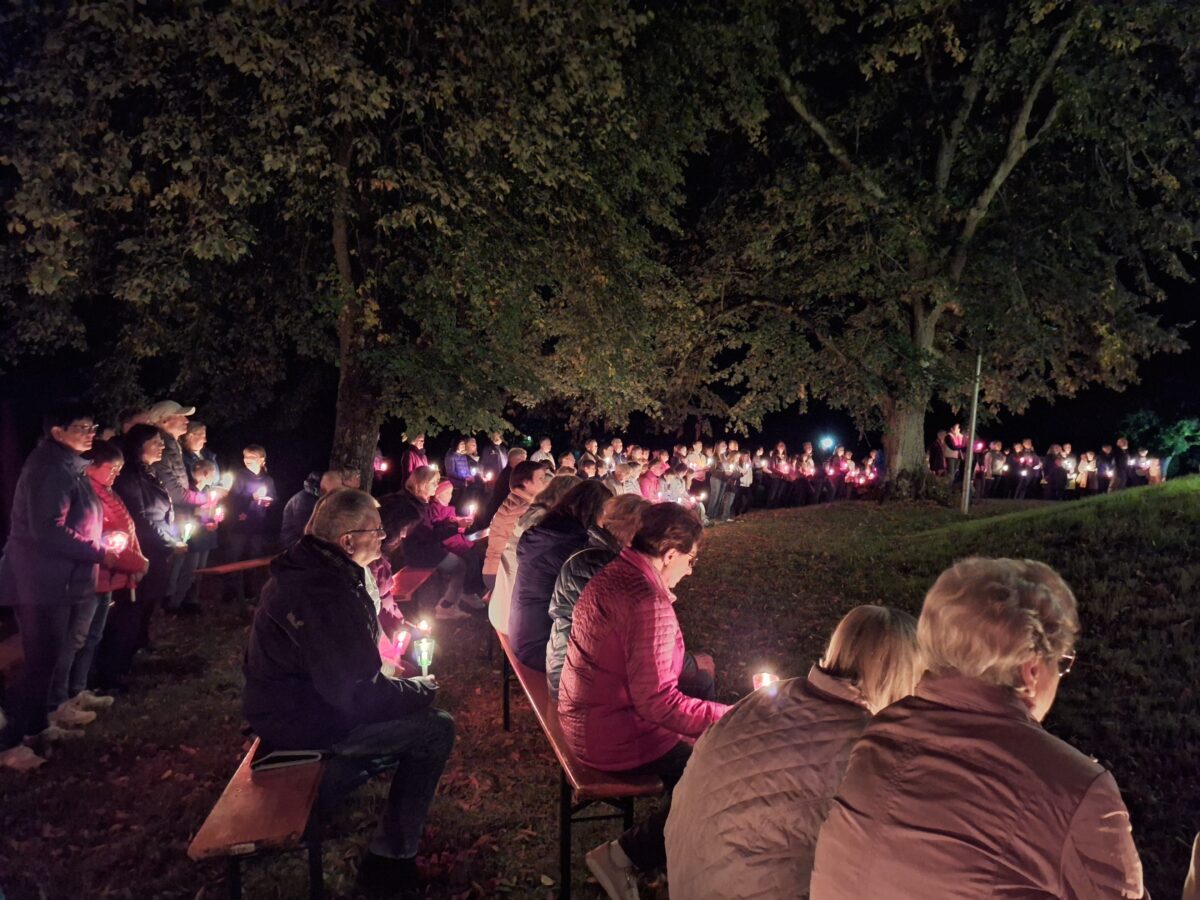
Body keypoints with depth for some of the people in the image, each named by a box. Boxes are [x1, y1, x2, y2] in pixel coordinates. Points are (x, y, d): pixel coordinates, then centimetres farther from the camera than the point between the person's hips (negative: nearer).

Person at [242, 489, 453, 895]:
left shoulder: (309, 569, 2)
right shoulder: (324, 596, -30)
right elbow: (358, 696, -28)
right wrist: (423, 689, -12)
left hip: (297, 697, 10)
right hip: (302, 723, -10)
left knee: (407, 703, 16)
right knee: (436, 728, -11)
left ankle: (324, 790, 19)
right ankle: (389, 858, 2)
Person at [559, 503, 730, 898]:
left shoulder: (614, 574, 2)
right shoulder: (649, 603, -27)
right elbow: (657, 701, -28)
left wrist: (688, 663, 13)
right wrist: (733, 719, -22)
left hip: (587, 714, 10)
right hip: (614, 735, -10)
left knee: (702, 684, 21)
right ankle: (624, 856, 3)